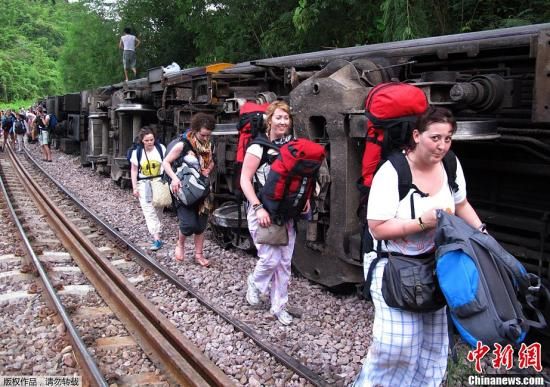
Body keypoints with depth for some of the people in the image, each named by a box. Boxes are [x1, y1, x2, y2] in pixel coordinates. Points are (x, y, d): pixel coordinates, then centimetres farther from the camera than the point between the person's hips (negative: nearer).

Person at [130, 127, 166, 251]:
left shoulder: (161, 148, -5)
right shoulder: (137, 152, -4)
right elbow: (134, 171, 2)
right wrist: (134, 187, -1)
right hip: (144, 184, 0)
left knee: (158, 210, 10)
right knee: (149, 211, -9)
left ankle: (156, 231, 30)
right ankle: (156, 239, -12)